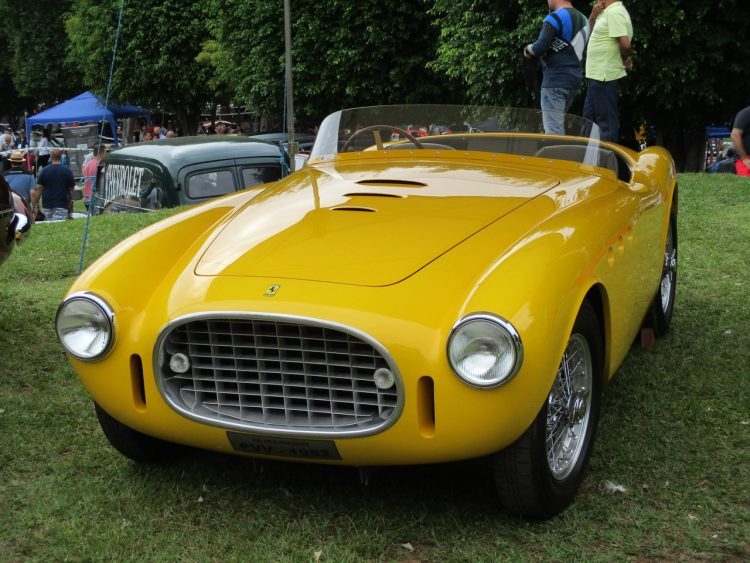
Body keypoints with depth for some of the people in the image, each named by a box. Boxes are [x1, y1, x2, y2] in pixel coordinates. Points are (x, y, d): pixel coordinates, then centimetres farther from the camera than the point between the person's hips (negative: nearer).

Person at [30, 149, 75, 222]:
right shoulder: (67, 171, -3)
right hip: (61, 205, -3)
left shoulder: (44, 170, 2)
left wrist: (35, 205, 5)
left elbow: (38, 189, 0)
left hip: (47, 205, 3)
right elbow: (71, 190, 1)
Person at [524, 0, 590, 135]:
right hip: (574, 78, 9)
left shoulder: (555, 18, -12)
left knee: (553, 128, -8)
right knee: (558, 123, 19)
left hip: (556, 80, -9)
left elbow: (539, 48, -15)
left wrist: (528, 49, 4)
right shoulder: (582, 18, 13)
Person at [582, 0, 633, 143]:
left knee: (606, 120, -3)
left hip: (604, 77, -10)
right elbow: (590, 31, 23)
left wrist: (625, 60, -6)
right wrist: (594, 15, 5)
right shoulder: (606, 12, 14)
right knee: (589, 118, 18)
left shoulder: (614, 12, -17)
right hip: (598, 75, 10)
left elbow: (625, 43, -25)